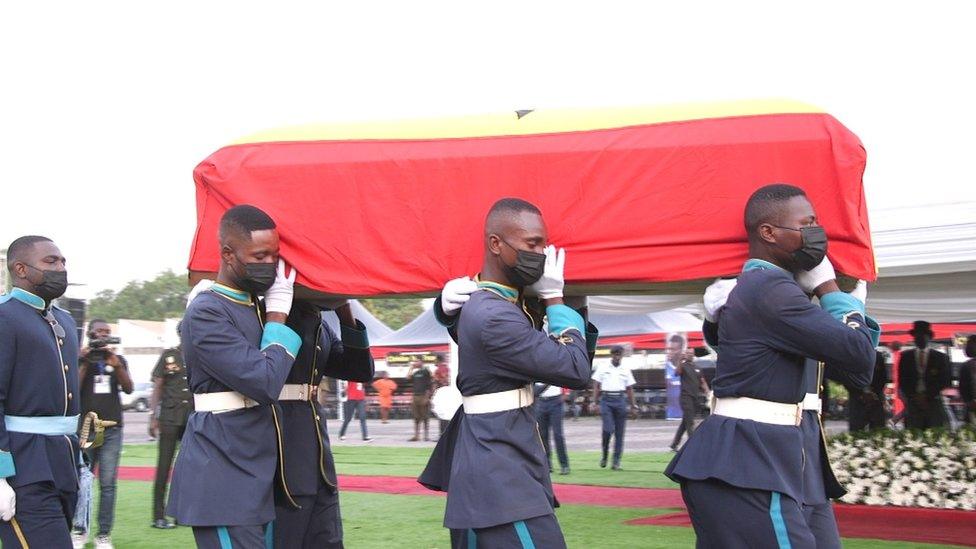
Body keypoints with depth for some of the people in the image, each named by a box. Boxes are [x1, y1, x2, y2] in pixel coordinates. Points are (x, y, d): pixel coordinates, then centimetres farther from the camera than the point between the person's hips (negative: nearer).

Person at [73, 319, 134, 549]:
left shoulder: (118, 360, 14)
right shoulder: (80, 358, 6)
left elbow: (128, 389, 1)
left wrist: (116, 365, -12)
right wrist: (85, 364, -10)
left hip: (112, 429, 2)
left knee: (108, 484, -3)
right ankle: (79, 530, 7)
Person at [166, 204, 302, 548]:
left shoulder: (258, 305, 13)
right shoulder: (206, 314, -13)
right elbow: (266, 383, -20)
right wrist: (278, 313, -11)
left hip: (256, 474, 9)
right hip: (223, 481, -9)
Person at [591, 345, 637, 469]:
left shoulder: (626, 370, 11)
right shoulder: (603, 368, 5)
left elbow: (629, 389, 14)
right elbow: (596, 386, 5)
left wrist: (633, 405, 9)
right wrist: (595, 402, -3)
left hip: (620, 400, 2)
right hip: (606, 399, -2)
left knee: (619, 432, 1)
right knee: (608, 429, -14)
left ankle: (616, 461, 8)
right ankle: (604, 455, 8)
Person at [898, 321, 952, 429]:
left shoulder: (940, 357, 8)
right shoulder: (905, 356, 11)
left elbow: (944, 380, 4)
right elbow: (902, 380, 9)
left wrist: (928, 397, -5)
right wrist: (913, 397, -5)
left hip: (933, 403, -1)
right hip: (912, 403, 1)